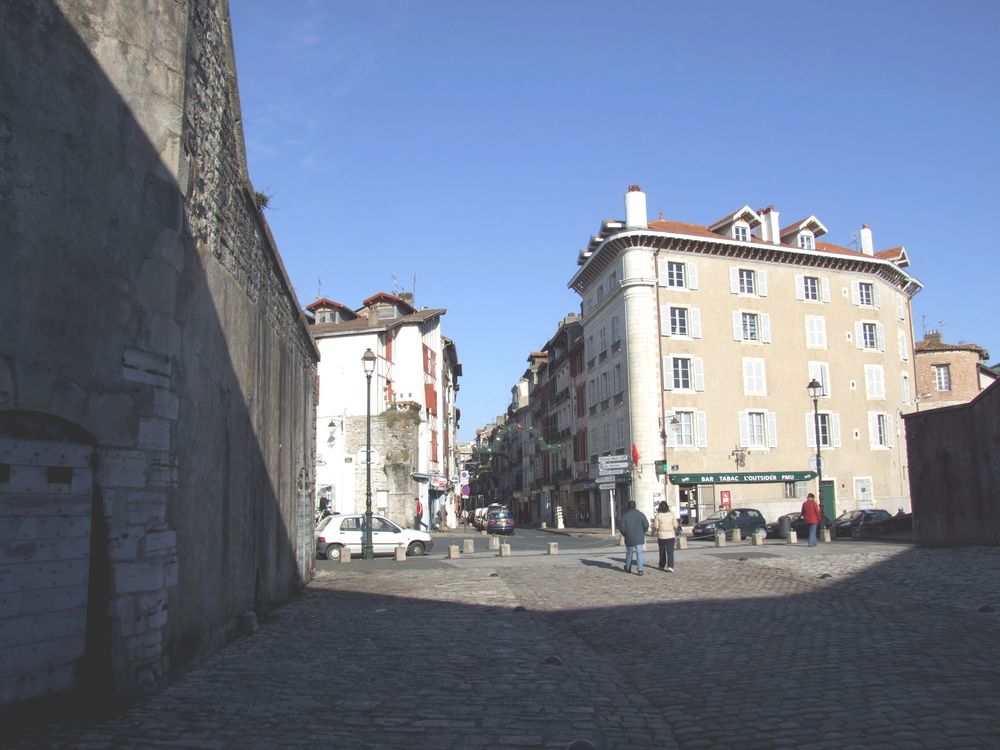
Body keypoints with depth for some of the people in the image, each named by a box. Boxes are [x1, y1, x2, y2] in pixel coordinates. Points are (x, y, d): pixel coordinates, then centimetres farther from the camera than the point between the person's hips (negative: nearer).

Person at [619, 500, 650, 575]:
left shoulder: (625, 515, -4)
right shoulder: (640, 514, -2)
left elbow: (621, 526, -7)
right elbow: (646, 525, -7)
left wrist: (625, 534, 9)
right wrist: (643, 533, 8)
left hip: (629, 538, 0)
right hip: (639, 538, 0)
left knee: (629, 553, 15)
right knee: (639, 553, 0)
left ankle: (628, 568, 28)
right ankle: (640, 570, -9)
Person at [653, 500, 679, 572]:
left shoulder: (658, 516, -8)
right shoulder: (672, 515, -2)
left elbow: (656, 527, -7)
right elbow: (675, 526, -1)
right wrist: (675, 535, 13)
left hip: (661, 536, 0)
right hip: (671, 535, 1)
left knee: (662, 551, 15)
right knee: (670, 552, -1)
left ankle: (661, 566, 27)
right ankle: (670, 566, -14)